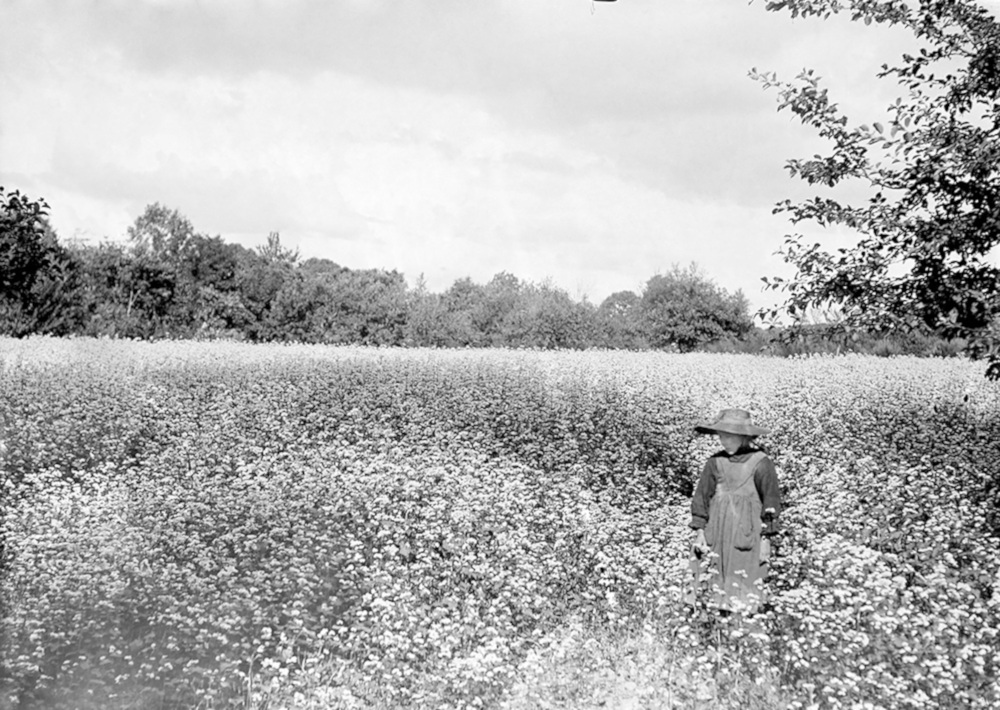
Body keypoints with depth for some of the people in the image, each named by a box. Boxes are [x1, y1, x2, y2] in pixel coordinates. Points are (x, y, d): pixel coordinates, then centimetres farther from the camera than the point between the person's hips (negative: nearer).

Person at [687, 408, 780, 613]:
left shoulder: (761, 464, -6)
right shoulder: (715, 463, 4)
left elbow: (771, 502, -2)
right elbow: (701, 497, 9)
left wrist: (766, 539, -3)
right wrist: (699, 531, 4)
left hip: (748, 537, -3)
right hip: (718, 538, 3)